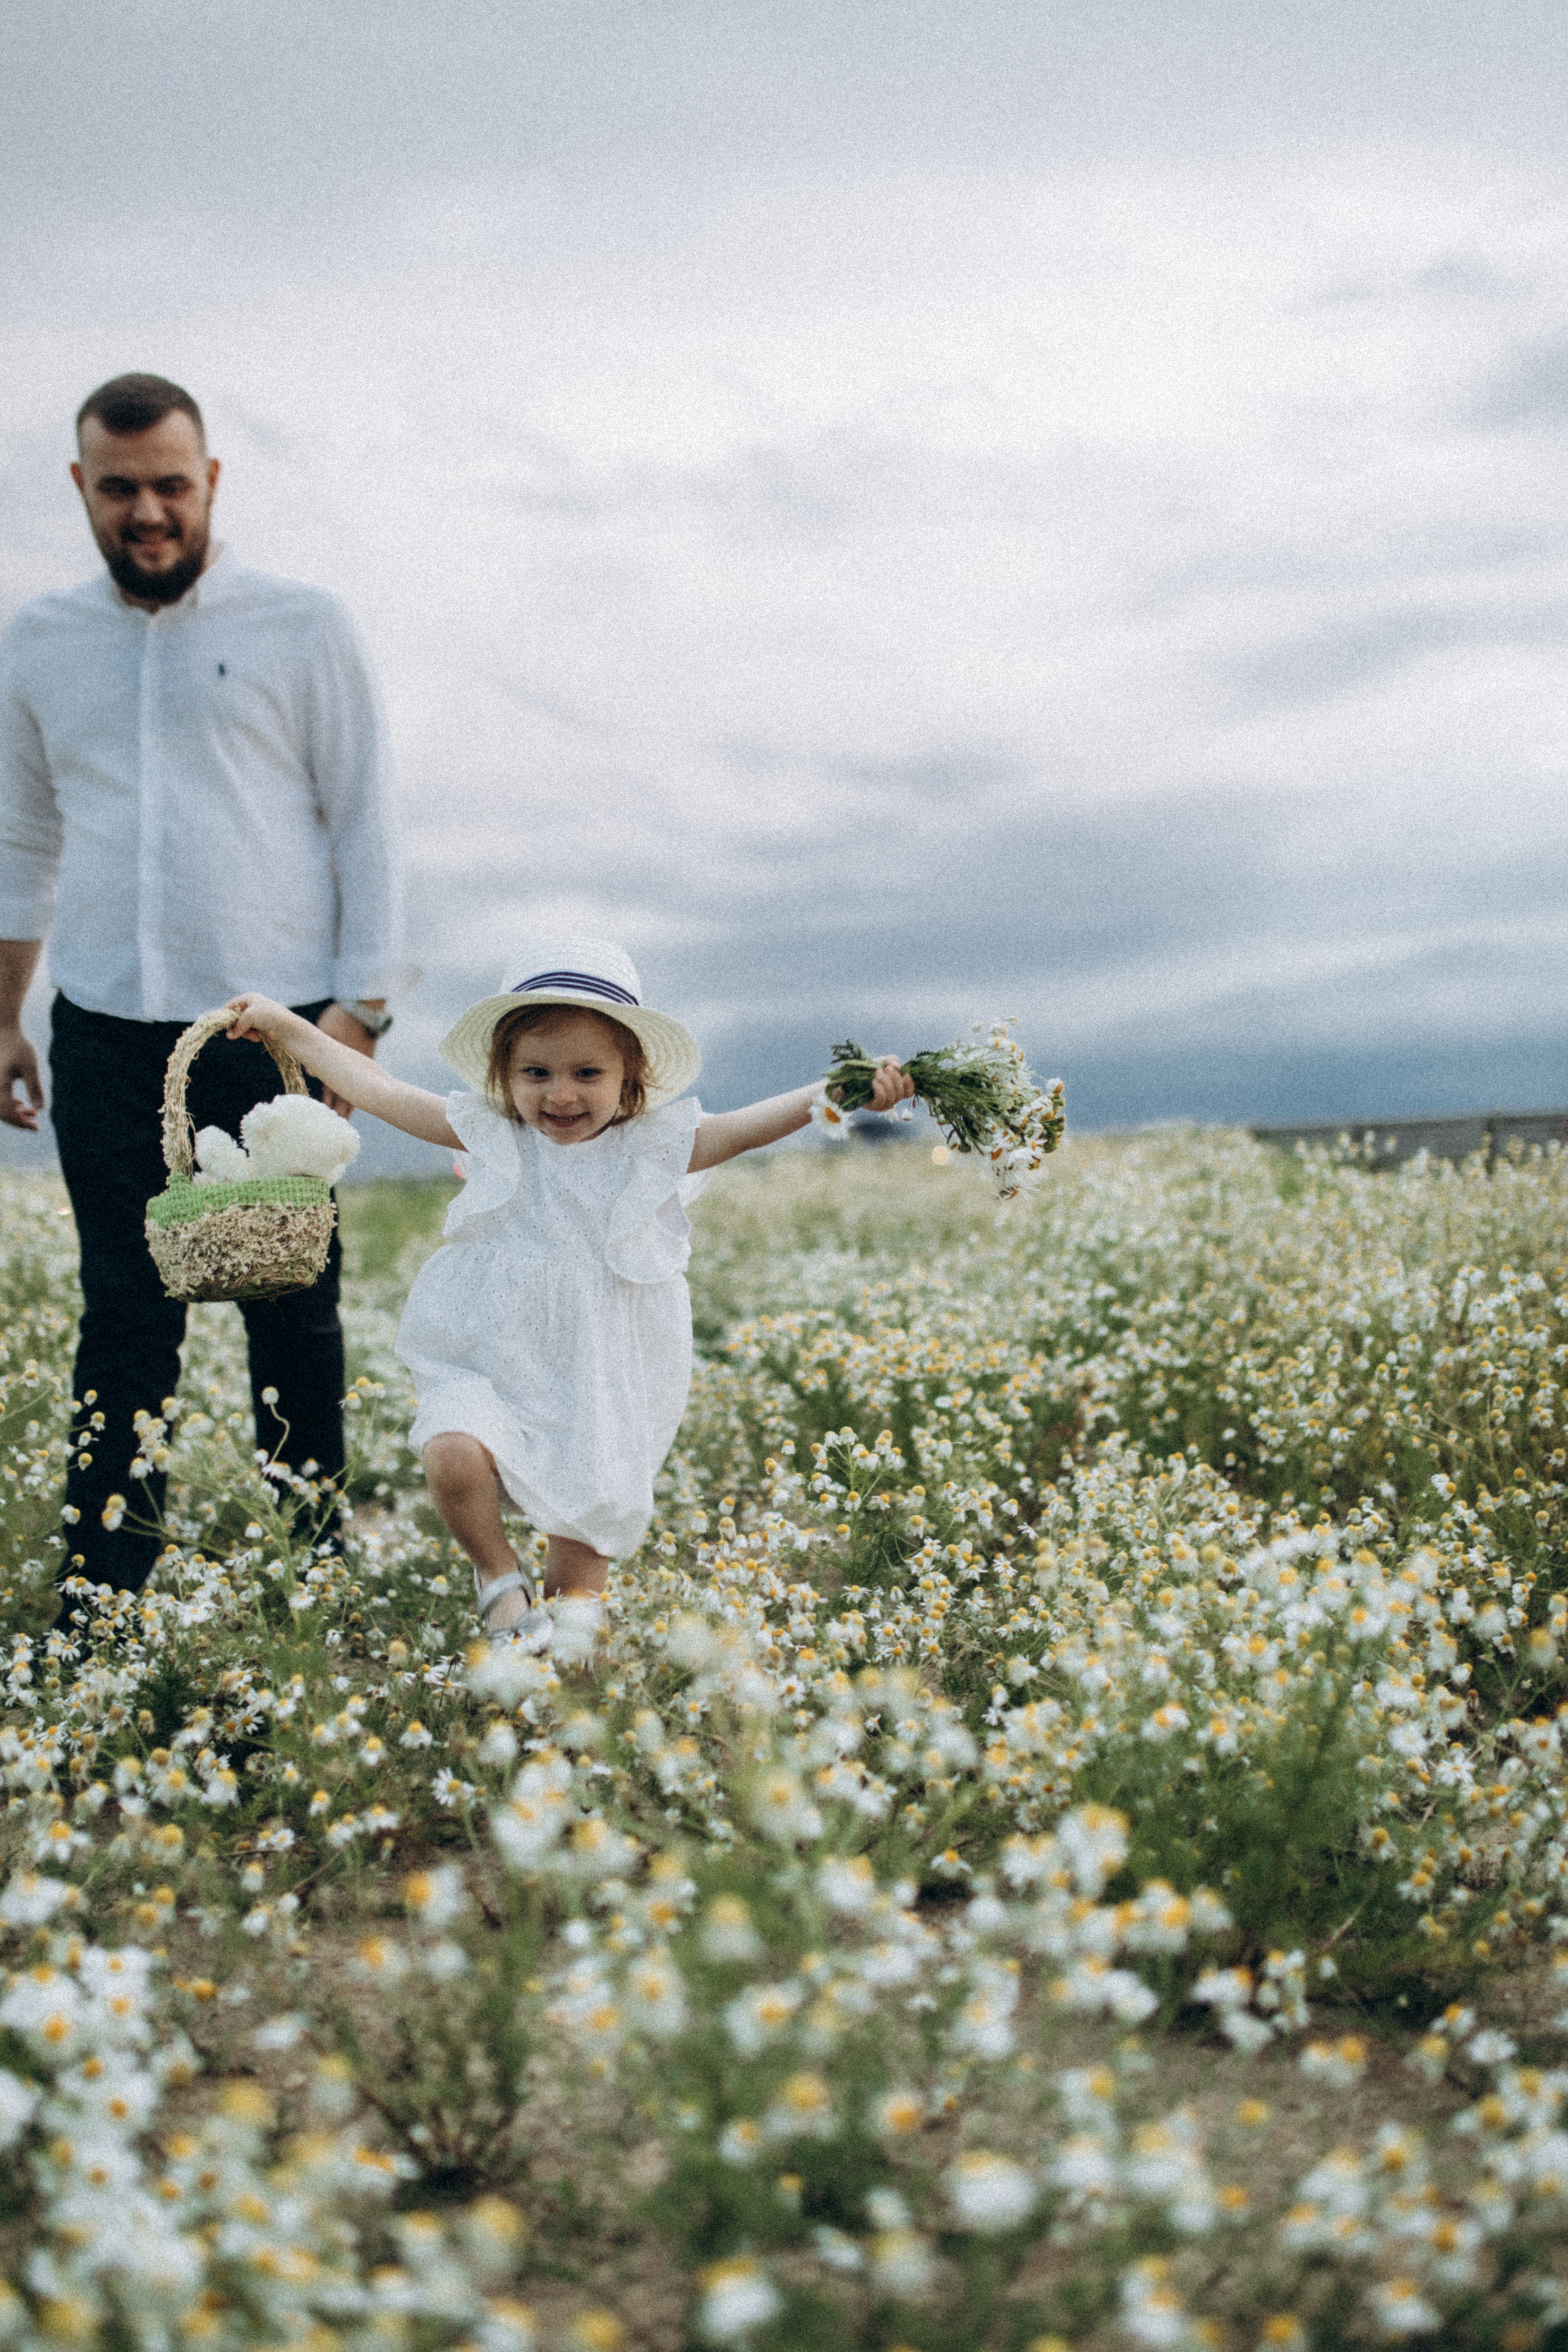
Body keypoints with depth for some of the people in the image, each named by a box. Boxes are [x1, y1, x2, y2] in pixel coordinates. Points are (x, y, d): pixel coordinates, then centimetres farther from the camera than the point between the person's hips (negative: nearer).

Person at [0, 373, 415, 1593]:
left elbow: (366, 825, 1)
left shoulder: (304, 627, 2)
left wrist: (361, 1006, -8)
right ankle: (102, 1605, 7)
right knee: (125, 1317, 3)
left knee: (293, 1313, 5)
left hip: (272, 1027, -2)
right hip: (107, 1032, 2)